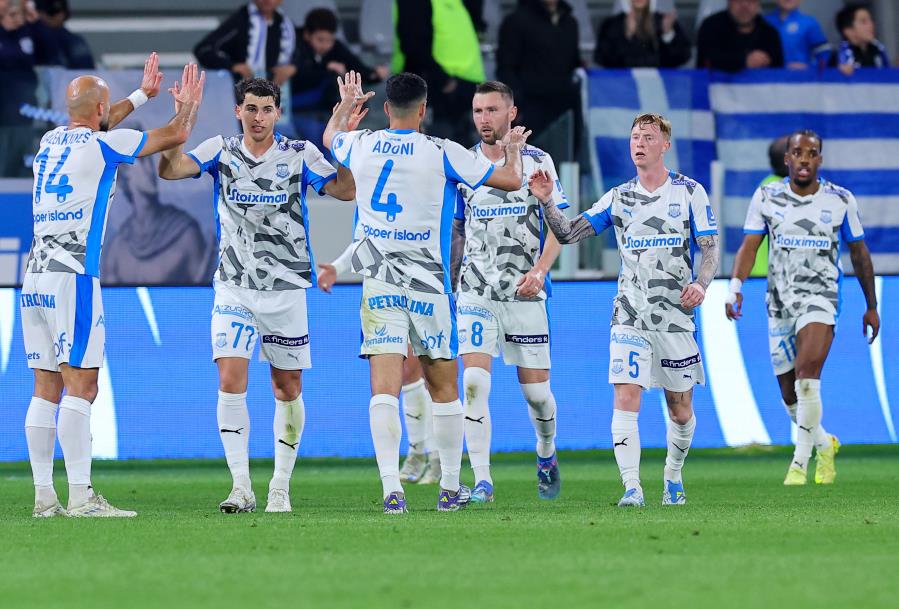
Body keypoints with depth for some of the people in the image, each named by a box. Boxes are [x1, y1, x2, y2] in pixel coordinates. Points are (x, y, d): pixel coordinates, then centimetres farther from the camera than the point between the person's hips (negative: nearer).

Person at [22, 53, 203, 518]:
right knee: (80, 386, -10)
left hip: (35, 279, 7)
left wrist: (142, 95, 50)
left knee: (46, 389, 6)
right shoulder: (102, 145, -4)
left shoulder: (50, 141, 16)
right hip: (73, 276, -7)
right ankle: (80, 497, -15)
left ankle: (44, 496, 3)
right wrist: (188, 106, 29)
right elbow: (176, 135, 7)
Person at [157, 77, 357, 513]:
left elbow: (346, 190, -10)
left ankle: (280, 488, 19)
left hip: (287, 289, 0)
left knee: (288, 390, 6)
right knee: (231, 383, -14)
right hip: (234, 289, 0)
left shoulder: (299, 155, -1)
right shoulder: (220, 151, 2)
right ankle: (241, 488, -12)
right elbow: (170, 170, -11)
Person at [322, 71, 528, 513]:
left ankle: (391, 489, -19)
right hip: (428, 285, -2)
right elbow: (510, 180, 1)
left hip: (378, 286, 2)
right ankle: (450, 488, 19)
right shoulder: (442, 153, -7)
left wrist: (345, 105, 50)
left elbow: (331, 137, 29)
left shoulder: (360, 146, 3)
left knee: (384, 389, -6)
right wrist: (513, 150, 24)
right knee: (443, 389, 12)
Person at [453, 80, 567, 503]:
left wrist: (541, 268, -15)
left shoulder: (538, 161, 1)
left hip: (526, 293, -1)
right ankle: (482, 481, -13)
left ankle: (546, 454, 34)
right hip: (476, 292, 1)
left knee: (536, 389, 3)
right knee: (474, 383, -15)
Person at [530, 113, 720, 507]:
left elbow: (710, 248, 3)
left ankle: (673, 478, 29)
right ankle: (631, 487, -17)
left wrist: (700, 283, -16)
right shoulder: (618, 198, 9)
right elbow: (568, 234, 7)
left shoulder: (690, 192, 3)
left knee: (680, 408, 6)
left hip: (675, 313, -1)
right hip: (629, 315, 1)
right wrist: (547, 202, -11)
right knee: (626, 396, -15)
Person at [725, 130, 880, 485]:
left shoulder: (840, 200, 1)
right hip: (780, 302, 3)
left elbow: (858, 252, 11)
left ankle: (800, 461, -18)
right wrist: (736, 287, -19)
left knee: (807, 373, -25)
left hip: (820, 298, -3)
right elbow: (749, 245, -2)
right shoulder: (767, 197, 3)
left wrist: (871, 306, 14)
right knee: (790, 395, 7)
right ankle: (824, 445, 35)